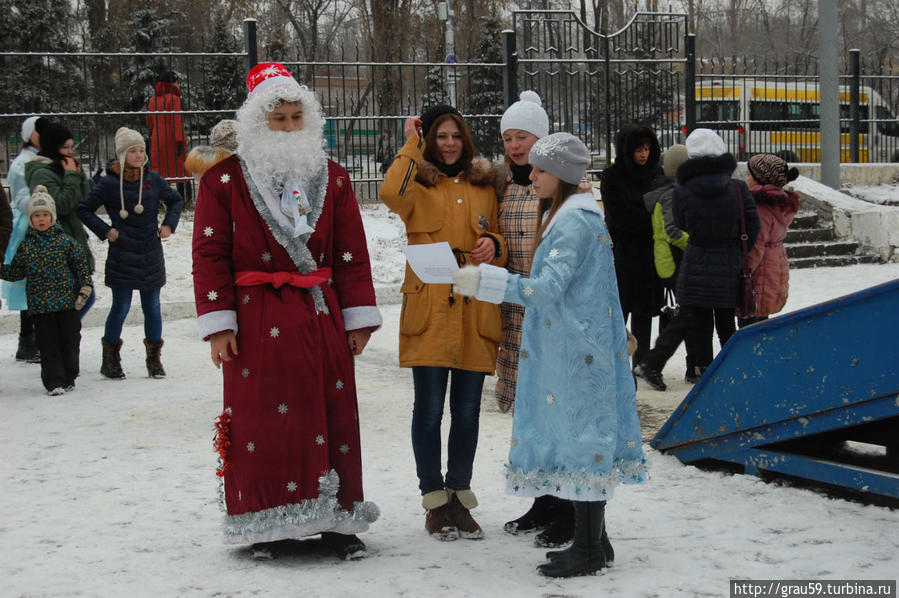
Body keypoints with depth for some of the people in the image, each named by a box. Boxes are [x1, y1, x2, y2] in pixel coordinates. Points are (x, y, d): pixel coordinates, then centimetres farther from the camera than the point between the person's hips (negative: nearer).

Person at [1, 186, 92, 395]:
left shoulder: (65, 241, 0)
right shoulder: (26, 245, 5)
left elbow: (81, 264, 3)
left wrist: (84, 288, -5)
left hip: (67, 300, -1)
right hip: (40, 306, 1)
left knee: (70, 340, 5)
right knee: (48, 343, 1)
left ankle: (69, 378, 19)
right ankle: (53, 381, 6)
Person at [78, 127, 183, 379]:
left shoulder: (153, 179, 5)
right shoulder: (109, 183, -5)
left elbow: (176, 200, 21)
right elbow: (84, 209, 2)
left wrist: (169, 224, 8)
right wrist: (104, 231, -5)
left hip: (151, 256, 3)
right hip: (122, 257, -3)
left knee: (152, 307, 6)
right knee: (121, 308, -1)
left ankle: (154, 359, 17)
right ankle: (110, 360, 12)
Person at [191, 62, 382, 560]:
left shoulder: (331, 178, 10)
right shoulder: (225, 180, 1)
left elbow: (351, 252, 10)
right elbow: (209, 254, -1)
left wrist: (359, 315, 5)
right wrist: (218, 323, -7)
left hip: (321, 318, 3)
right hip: (257, 322, -2)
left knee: (331, 413, 4)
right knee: (259, 418, -1)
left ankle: (335, 518, 14)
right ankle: (265, 521, 12)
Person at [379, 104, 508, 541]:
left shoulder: (484, 186, 16)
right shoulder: (420, 185, 6)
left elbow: (502, 241, 21)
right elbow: (392, 193, -18)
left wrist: (494, 245, -2)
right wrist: (411, 146, -9)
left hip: (475, 312, 3)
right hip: (429, 311, -3)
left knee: (467, 410, 7)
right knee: (430, 407, -2)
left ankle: (459, 496, 20)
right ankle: (435, 501, 9)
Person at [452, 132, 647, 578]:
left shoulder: (575, 222, -16)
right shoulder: (565, 216, 16)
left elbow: (548, 288, -23)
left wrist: (484, 282, -24)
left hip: (577, 353, -10)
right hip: (567, 349, 10)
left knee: (580, 437, -5)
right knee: (581, 437, 13)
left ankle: (589, 549, 1)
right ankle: (593, 540, 21)